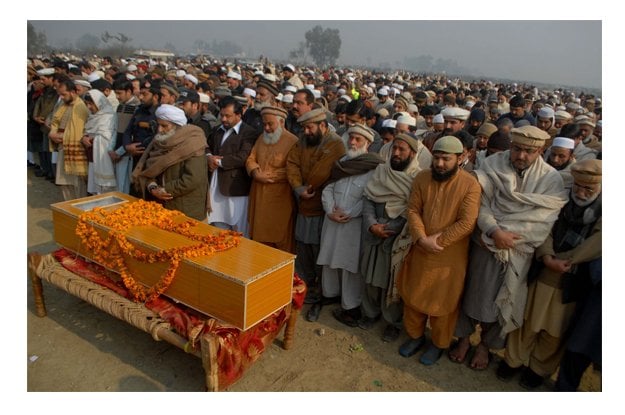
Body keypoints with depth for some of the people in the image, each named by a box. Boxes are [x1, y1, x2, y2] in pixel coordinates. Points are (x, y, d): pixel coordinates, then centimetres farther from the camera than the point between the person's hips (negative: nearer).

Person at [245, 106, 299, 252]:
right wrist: (256, 172, -10)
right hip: (259, 196, 6)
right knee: (259, 235, 12)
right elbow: (251, 159, 11)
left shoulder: (293, 141, -10)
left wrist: (268, 176, -15)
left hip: (279, 198, -6)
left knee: (280, 238, 3)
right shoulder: (261, 138, 14)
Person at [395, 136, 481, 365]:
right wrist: (422, 238, -18)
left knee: (443, 302, 12)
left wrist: (438, 240, -18)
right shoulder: (422, 178, -2)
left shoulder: (470, 184, -14)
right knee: (413, 295, 17)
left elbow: (467, 222, -19)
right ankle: (415, 335, 40)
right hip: (420, 251, 4)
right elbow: (413, 210, -4)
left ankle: (439, 343, 36)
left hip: (450, 256, -4)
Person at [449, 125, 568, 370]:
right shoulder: (492, 165, -5)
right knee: (472, 293, 13)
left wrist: (499, 233, -20)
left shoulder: (551, 180, -6)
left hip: (516, 254, 0)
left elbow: (542, 222, -14)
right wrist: (494, 231, -28)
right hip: (484, 246, 0)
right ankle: (464, 338, 36)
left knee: (499, 301, 14)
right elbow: (480, 203, -11)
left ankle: (486, 344, 38)